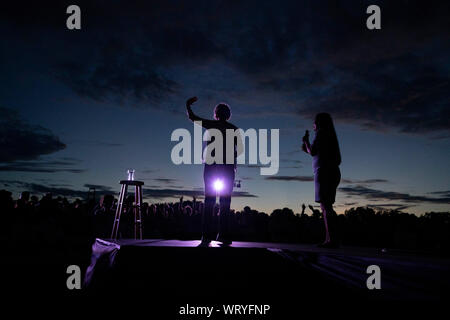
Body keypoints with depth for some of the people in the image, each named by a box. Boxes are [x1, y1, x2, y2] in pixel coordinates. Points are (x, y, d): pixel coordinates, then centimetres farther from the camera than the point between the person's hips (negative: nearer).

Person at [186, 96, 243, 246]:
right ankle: (224, 236, -3)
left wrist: (188, 105, 28)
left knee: (209, 201, -2)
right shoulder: (234, 129, 10)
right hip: (228, 167, 1)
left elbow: (192, 117, 11)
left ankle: (206, 236, -9)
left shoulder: (212, 124, 5)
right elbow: (240, 149, 4)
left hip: (211, 166, -1)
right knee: (225, 203, 2)